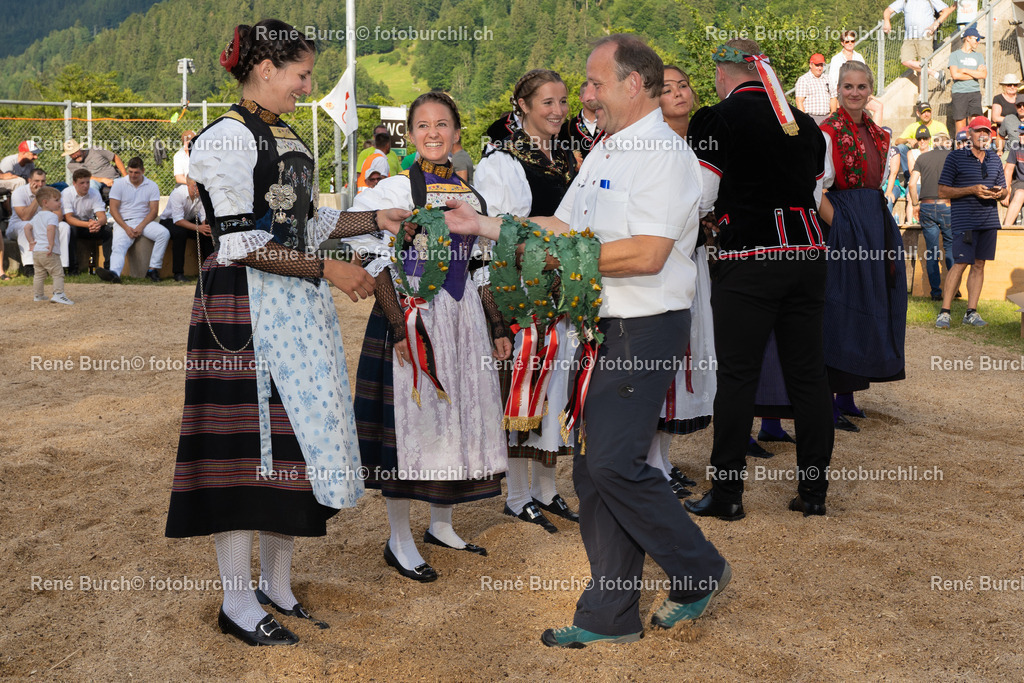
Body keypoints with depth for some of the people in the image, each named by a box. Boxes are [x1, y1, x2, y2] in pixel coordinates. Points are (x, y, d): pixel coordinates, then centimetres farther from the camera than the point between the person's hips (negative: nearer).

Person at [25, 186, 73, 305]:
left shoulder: (36, 216, 17)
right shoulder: (52, 216, -12)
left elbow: (27, 227, 16)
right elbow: (50, 229, -28)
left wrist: (31, 241, 15)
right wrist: (51, 245, -25)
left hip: (36, 251, 8)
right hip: (48, 252, -8)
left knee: (39, 274, 18)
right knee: (58, 273, -5)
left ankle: (38, 295, 26)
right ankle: (58, 294, -16)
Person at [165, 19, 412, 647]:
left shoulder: (289, 139, 17)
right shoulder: (228, 138, -10)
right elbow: (242, 243, -17)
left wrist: (375, 220, 11)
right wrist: (328, 271, -15)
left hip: (301, 310, 9)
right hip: (248, 308, -8)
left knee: (297, 434, 10)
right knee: (250, 440, -4)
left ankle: (278, 584, 22)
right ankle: (238, 601, 8)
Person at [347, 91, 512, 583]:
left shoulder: (471, 196, 11)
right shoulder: (394, 189, -6)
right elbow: (377, 263, -11)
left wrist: (497, 326, 13)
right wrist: (399, 324, -19)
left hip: (463, 315, 6)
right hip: (413, 315, -6)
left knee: (459, 416, 11)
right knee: (411, 418, -3)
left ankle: (441, 527, 28)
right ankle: (399, 542, 9)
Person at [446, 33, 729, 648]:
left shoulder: (664, 154, -12)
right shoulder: (604, 152, 20)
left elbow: (645, 254, -22)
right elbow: (560, 225, 20)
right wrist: (478, 224, 16)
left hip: (646, 329, -9)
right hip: (600, 326, 10)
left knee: (613, 462, -13)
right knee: (592, 468, 8)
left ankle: (701, 570, 10)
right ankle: (610, 616, 17)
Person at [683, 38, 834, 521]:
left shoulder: (717, 119, -4)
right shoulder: (804, 123, 14)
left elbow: (697, 200, -6)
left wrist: (719, 215, 17)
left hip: (748, 263, -5)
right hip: (807, 252, 5)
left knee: (737, 377, 1)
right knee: (807, 373, 10)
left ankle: (726, 494, 9)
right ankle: (813, 490, 17)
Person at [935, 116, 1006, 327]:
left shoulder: (994, 159, 14)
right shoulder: (956, 157, -1)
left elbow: (1004, 189, 21)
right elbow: (943, 191, -5)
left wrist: (999, 193, -4)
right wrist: (972, 190, -15)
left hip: (989, 221, 5)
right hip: (965, 220, -5)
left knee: (979, 264, 6)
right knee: (960, 264, -11)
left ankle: (971, 312, 12)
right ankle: (944, 312, -4)